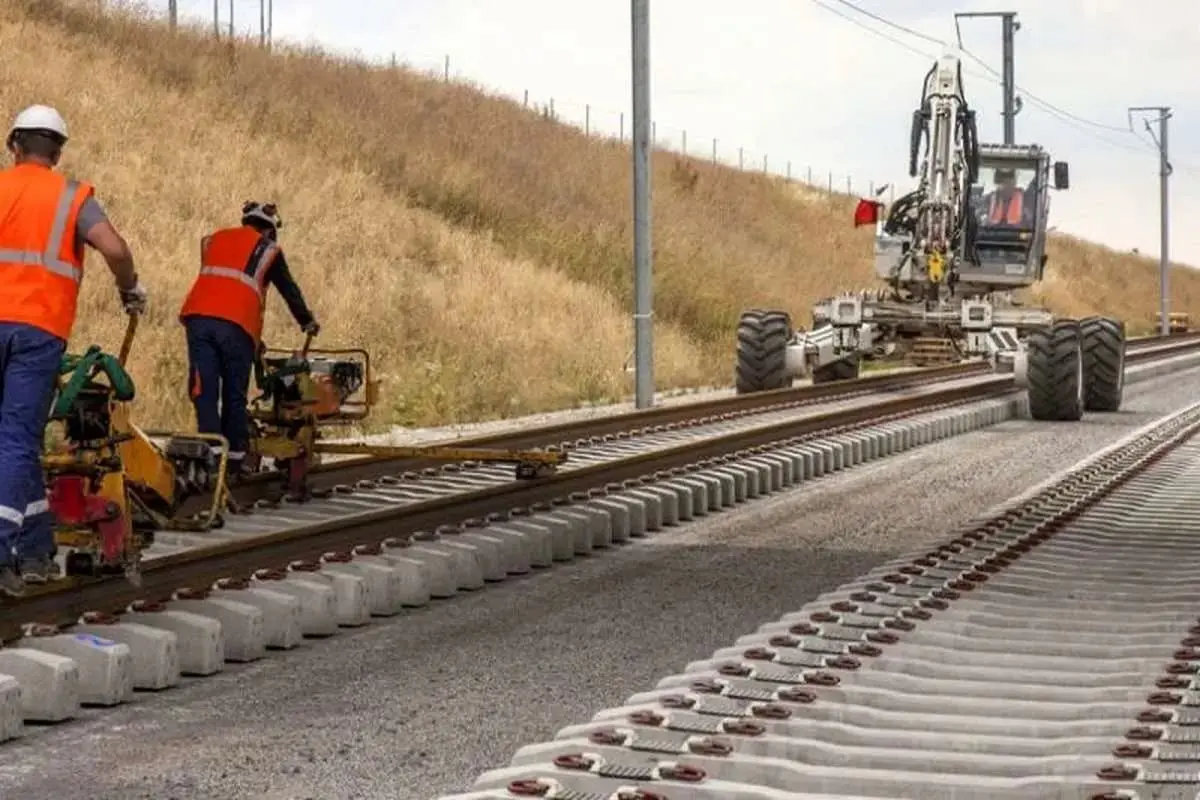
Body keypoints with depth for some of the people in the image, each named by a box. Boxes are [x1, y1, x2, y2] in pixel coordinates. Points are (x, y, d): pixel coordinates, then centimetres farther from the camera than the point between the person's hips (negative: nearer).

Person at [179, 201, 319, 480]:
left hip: (198, 315, 3)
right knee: (234, 394, 8)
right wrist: (308, 322, 37)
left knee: (204, 391, 1)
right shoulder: (267, 249, 16)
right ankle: (235, 458, 9)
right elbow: (289, 290, 22)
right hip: (236, 324, -3)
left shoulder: (213, 240, 27)